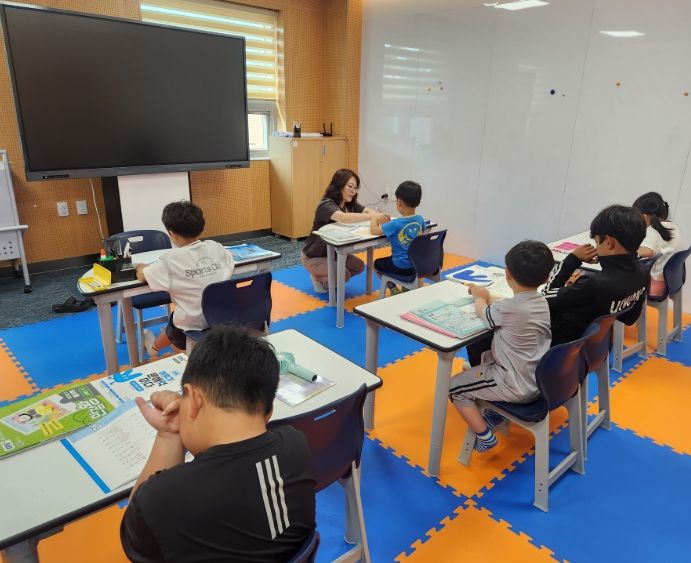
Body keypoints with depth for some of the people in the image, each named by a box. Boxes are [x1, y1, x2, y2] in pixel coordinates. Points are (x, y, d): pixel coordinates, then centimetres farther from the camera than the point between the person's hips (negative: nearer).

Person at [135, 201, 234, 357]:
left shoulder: (172, 259, -19)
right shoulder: (216, 247, -6)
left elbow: (141, 276, -4)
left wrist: (141, 267, 19)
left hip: (193, 327, -3)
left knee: (173, 322, 31)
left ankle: (154, 347, 60)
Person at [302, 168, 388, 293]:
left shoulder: (350, 204, -3)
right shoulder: (326, 205, -28)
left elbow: (368, 211, -17)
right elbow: (343, 217, -48)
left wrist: (380, 216, -40)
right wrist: (373, 216, -56)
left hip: (333, 252, 8)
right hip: (313, 257, -8)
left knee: (359, 266, -6)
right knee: (344, 274, -24)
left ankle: (328, 280, 16)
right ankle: (317, 278, 6)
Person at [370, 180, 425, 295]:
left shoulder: (396, 224, -25)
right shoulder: (420, 219, -7)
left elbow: (374, 230, -17)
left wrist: (374, 218, 5)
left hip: (401, 267, -6)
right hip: (417, 264, 6)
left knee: (377, 263, 23)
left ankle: (394, 290, 16)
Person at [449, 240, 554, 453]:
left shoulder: (508, 308, -27)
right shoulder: (542, 302, -4)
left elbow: (484, 312, -4)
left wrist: (479, 297, 15)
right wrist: (486, 295, 17)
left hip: (518, 387, -8)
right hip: (538, 378, 9)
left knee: (454, 387, 4)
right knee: (485, 358, 30)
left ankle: (485, 436, 8)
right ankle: (497, 413, 32)